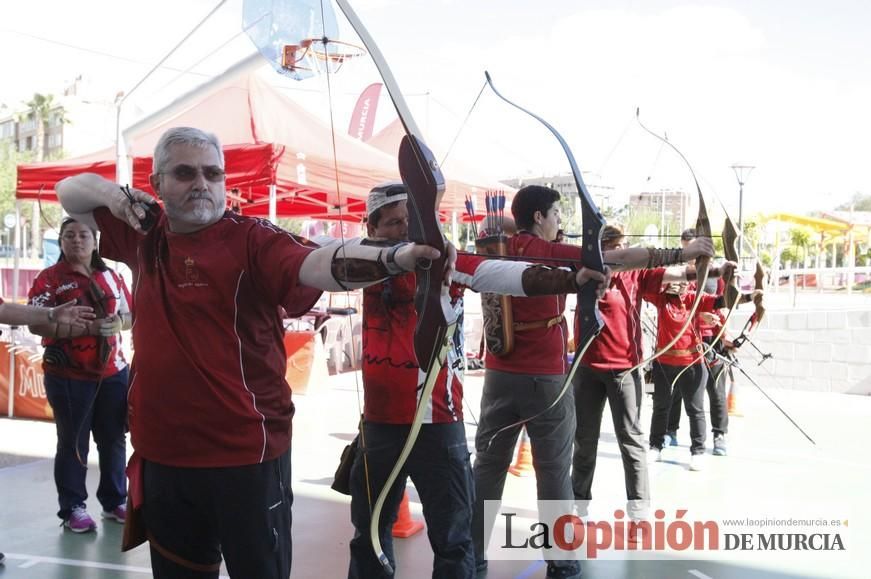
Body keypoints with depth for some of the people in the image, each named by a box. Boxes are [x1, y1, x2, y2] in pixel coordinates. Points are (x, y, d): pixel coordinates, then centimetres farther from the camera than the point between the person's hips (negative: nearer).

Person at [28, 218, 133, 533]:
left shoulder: (111, 276, 10)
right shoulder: (49, 278, -4)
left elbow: (129, 314, 15)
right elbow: (37, 324, -15)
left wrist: (118, 323, -9)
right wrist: (88, 327, -23)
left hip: (113, 371, 4)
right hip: (68, 375, -4)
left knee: (113, 439, 10)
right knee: (73, 442, 4)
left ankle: (115, 501, 23)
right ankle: (72, 508, 14)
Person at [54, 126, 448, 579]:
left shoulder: (252, 240, -12)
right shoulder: (143, 235, 5)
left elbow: (320, 263, -31)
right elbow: (68, 192, 20)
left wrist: (395, 257, -50)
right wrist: (112, 193, -3)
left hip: (246, 453, -5)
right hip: (161, 452, 5)